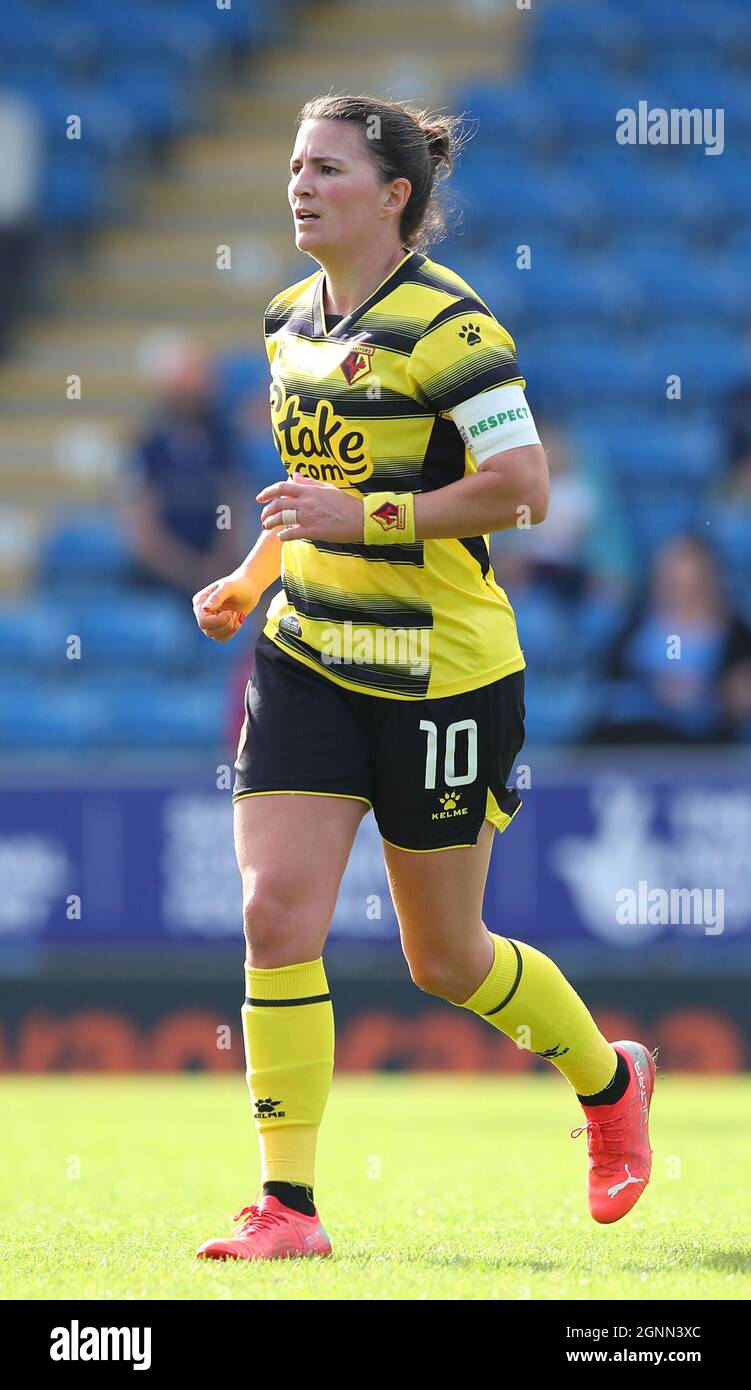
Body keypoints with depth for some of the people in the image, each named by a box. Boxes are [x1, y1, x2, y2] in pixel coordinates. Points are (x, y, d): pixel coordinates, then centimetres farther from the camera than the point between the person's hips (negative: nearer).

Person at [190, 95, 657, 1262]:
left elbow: (523, 486, -21)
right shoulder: (291, 322, 9)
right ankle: (288, 1208, -5)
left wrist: (361, 517, -24)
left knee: (445, 960, 6)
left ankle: (611, 1080, 34)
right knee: (277, 916, -9)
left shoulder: (442, 323, -16)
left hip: (441, 673, -6)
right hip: (308, 661, 6)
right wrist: (249, 581, 12)